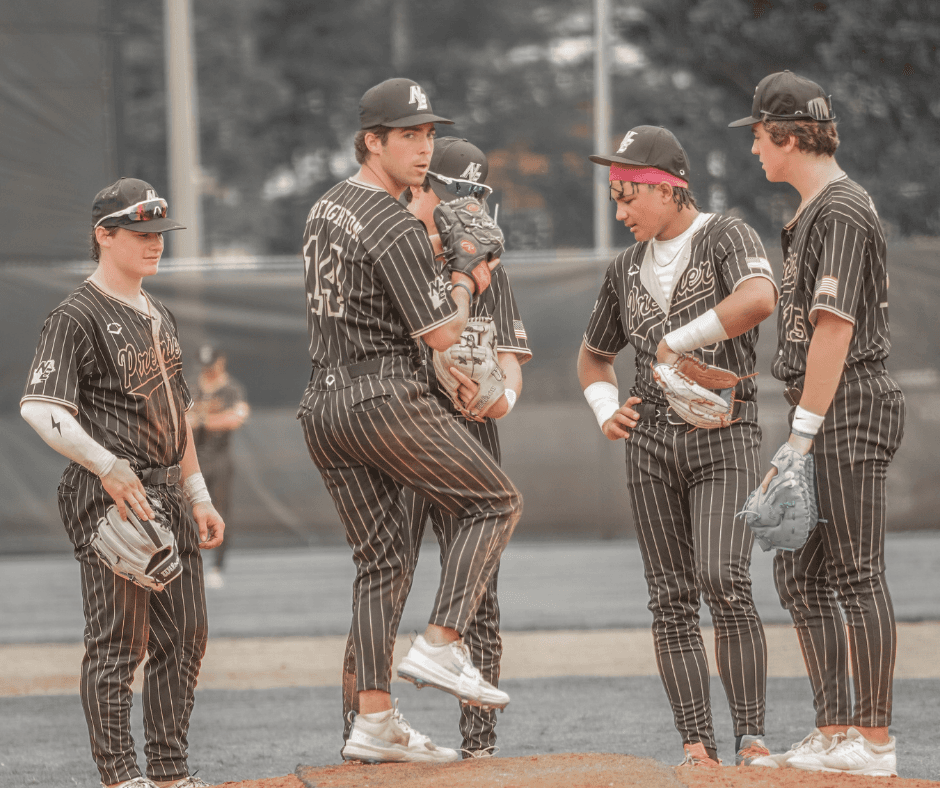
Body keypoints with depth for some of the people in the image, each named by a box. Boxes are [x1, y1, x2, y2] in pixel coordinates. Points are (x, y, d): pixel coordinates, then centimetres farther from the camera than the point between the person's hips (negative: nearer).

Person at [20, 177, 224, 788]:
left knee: (185, 637, 9)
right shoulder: (78, 317, -8)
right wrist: (111, 471, -20)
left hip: (166, 494, 8)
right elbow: (40, 409, -18)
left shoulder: (160, 315, 19)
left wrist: (199, 497, 21)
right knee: (119, 640, -7)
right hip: (109, 498, -8)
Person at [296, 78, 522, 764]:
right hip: (386, 398, -9)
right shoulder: (397, 227, -13)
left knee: (382, 557, 10)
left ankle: (375, 722, 5)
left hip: (322, 404, 9)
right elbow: (442, 333, -13)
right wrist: (464, 285, 8)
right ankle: (441, 646, -6)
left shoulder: (325, 208, 16)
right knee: (496, 502, 4)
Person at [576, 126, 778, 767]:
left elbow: (760, 298, -25)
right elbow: (594, 355, 30)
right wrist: (605, 408, 9)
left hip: (726, 432, -6)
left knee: (724, 581, -21)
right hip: (652, 438, 6)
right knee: (672, 598, 0)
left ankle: (752, 737, -16)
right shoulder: (627, 269, 16)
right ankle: (697, 744, 1)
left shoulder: (727, 238, -3)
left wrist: (678, 341, -17)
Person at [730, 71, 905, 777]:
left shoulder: (841, 210, -12)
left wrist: (802, 437, -19)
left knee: (857, 575, -8)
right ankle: (833, 735, 12)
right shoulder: (815, 210, 20)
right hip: (826, 410, 10)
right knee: (801, 575, 10)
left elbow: (835, 327, -18)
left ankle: (875, 742, -6)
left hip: (847, 406, -10)